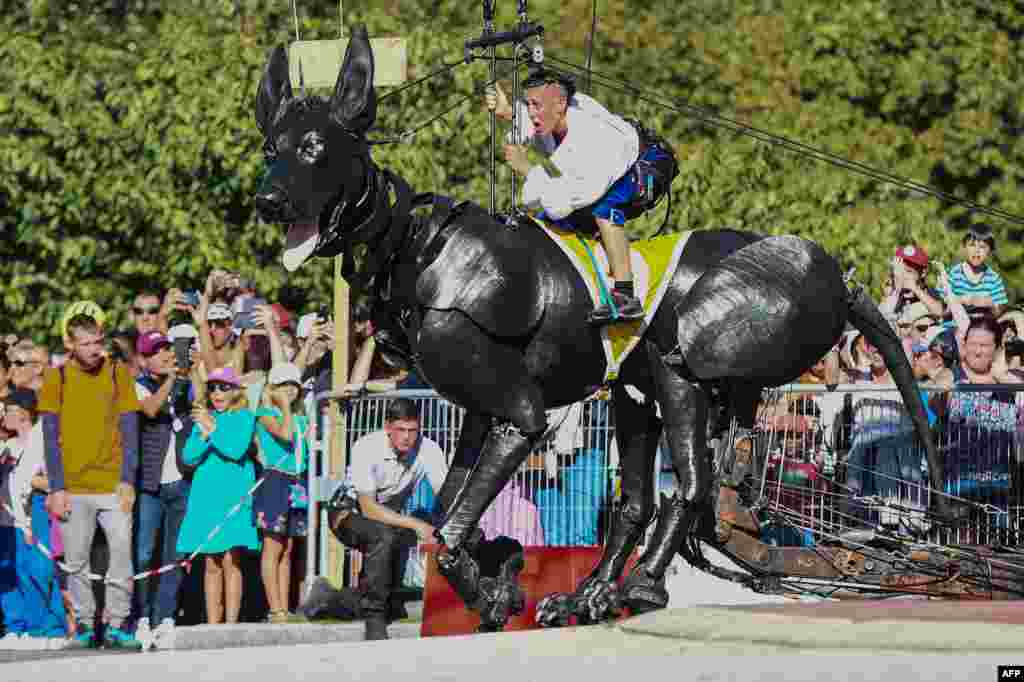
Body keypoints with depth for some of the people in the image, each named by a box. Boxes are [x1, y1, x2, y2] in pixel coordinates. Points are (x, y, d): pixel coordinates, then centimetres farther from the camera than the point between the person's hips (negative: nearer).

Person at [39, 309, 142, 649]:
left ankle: (116, 625, 1)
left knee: (122, 555, -6)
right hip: (73, 489, 0)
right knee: (76, 562, 4)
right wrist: (57, 488, -6)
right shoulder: (56, 379, 3)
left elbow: (129, 430, 4)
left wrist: (128, 481, -5)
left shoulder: (118, 374, 3)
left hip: (114, 486, 0)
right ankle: (85, 624, 15)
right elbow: (50, 438, 2)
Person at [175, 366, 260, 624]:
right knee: (212, 564, 3)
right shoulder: (203, 418, 14)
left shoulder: (245, 417, 4)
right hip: (207, 495, 3)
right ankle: (213, 626, 4)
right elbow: (189, 457, 5)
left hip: (234, 496, -3)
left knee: (231, 561, -8)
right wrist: (204, 435, -11)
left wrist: (212, 428, -13)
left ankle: (231, 625, -8)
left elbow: (236, 449, -11)